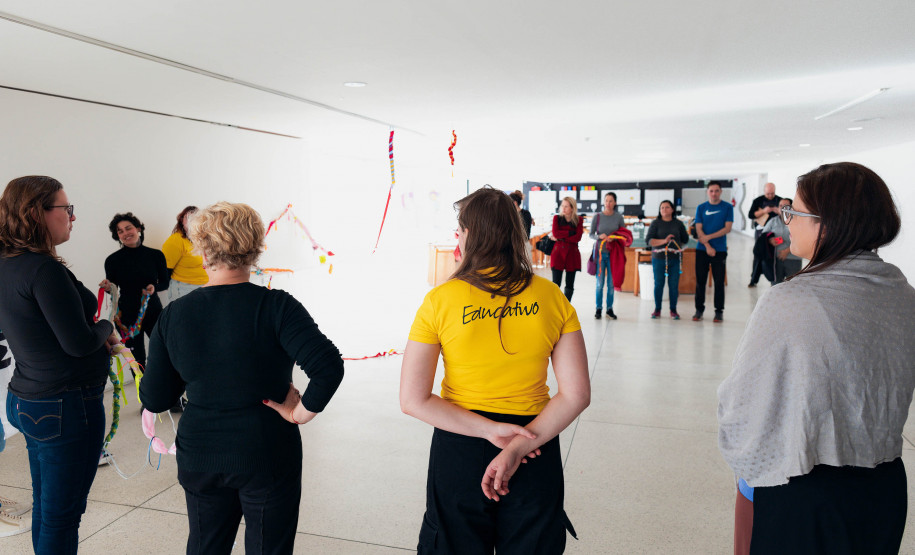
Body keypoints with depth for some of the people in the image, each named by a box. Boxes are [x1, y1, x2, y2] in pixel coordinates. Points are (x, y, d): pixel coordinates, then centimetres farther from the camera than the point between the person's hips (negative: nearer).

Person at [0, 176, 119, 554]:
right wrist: (107, 329, -3)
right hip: (67, 406, -9)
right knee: (62, 514, 5)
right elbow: (79, 342, -22)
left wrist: (98, 335, 6)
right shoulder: (44, 269, -22)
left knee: (45, 508, 21)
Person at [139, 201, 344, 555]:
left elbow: (154, 400, 1)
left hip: (199, 456, 4)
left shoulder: (173, 315, -6)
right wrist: (302, 412, -14)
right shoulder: (275, 307, -17)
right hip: (266, 456, -3)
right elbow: (329, 367, -29)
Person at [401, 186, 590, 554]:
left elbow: (412, 400, -14)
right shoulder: (550, 297, -7)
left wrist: (489, 429, -14)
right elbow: (577, 394, -11)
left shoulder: (439, 300, -12)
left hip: (459, 451, -1)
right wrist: (519, 446, -14)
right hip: (535, 444, 2)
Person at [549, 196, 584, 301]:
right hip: (558, 252, -1)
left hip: (572, 253, 1)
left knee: (570, 284, 5)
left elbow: (577, 238, -8)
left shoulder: (578, 220, 6)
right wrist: (572, 233, -12)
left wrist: (560, 238, -10)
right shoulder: (557, 218, 6)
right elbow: (555, 233, -10)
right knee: (556, 284, -7)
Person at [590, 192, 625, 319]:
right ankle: (598, 309, 13)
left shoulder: (619, 217, 3)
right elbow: (591, 234, 4)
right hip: (600, 252, -1)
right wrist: (599, 236, -16)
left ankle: (609, 309, 14)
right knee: (600, 282, 2)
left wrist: (614, 238, -12)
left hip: (613, 253, 1)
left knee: (611, 282, 4)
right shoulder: (597, 217, 1)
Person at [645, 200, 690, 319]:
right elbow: (649, 240, -9)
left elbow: (685, 240, 19)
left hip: (674, 258, 1)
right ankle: (657, 309, 14)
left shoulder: (678, 224, 9)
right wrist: (664, 241, -19)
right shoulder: (655, 223, 3)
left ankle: (673, 310, 13)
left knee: (674, 285, 3)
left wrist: (675, 245, 8)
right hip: (658, 258, -1)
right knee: (658, 284, 3)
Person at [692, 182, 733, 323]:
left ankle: (719, 311, 9)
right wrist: (708, 246, -11)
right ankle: (699, 309, 13)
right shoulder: (701, 208, 7)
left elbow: (727, 228, -5)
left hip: (720, 250, -1)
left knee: (719, 282, 1)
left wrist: (709, 237, -14)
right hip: (702, 249, 1)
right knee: (700, 281, 4)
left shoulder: (727, 207, 3)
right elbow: (699, 229, 1)